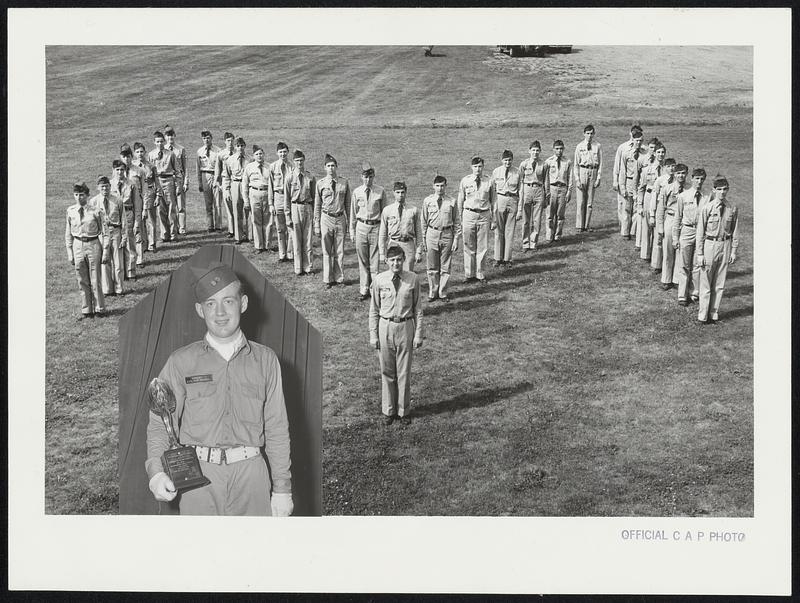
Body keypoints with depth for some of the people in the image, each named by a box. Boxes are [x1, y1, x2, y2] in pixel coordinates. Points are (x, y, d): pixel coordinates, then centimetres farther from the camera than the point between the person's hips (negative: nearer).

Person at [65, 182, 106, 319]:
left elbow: (103, 232, -1)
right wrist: (70, 252, 7)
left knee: (95, 280, 3)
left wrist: (105, 251, -4)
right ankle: (86, 310, 18)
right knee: (82, 281, 8)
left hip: (93, 244, -3)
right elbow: (68, 234, 9)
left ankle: (99, 309, 16)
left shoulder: (95, 211, -7)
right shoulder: (70, 211, 2)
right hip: (78, 245, 3)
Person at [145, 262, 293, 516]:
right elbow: (159, 425, 4)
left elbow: (277, 429, 7)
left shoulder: (265, 360, 7)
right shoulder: (181, 362, 5)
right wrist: (156, 471, -13)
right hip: (198, 475, 0)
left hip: (251, 474, 1)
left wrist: (282, 488, 5)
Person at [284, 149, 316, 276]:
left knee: (308, 239, 6)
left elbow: (314, 196, 8)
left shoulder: (310, 177, 2)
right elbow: (287, 198, 1)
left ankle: (307, 267, 15)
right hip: (295, 207, -1)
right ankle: (298, 269, 12)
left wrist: (315, 214, 5)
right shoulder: (290, 177, -1)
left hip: (308, 207, 1)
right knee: (296, 240, 4)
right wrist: (288, 216, -3)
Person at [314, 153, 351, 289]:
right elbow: (317, 205, 3)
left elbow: (348, 204, 8)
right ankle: (327, 280, 13)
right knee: (327, 251, 4)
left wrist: (350, 222, 7)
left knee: (339, 251, 7)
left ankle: (339, 278, 18)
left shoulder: (344, 182, 3)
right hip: (326, 218, -1)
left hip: (340, 218, 1)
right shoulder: (320, 183, -1)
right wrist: (317, 225, 1)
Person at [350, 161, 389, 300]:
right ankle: (364, 289, 18)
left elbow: (385, 211, 3)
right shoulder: (357, 192, 2)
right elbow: (353, 212, 10)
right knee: (363, 261, 9)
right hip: (361, 226, 2)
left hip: (376, 226, -2)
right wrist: (352, 230, 10)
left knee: (374, 261, 2)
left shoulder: (380, 191, -4)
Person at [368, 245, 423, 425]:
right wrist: (373, 335, 0)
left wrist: (418, 334, -1)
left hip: (406, 326, 0)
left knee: (404, 372, 8)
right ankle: (388, 411, 25)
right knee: (387, 372, 10)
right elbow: (374, 310, 3)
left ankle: (404, 411, 24)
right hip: (385, 326, 1)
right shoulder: (379, 280, -5)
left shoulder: (412, 279, -5)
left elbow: (418, 309, 1)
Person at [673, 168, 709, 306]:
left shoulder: (707, 198, 0)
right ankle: (682, 296, 12)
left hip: (701, 231, 1)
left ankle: (694, 293, 21)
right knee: (684, 265, 3)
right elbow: (677, 218, 3)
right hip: (686, 231, -1)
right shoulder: (683, 196, -2)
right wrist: (675, 238, 1)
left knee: (697, 265, 8)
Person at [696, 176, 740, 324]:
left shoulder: (732, 209, 0)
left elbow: (735, 232, 8)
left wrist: (733, 251, 6)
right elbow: (700, 232, -5)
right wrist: (700, 253, -6)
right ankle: (703, 315, 11)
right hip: (710, 244, -3)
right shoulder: (706, 208, -8)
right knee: (705, 282, 3)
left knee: (719, 283, 10)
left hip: (725, 245, 3)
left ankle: (714, 313, 20)